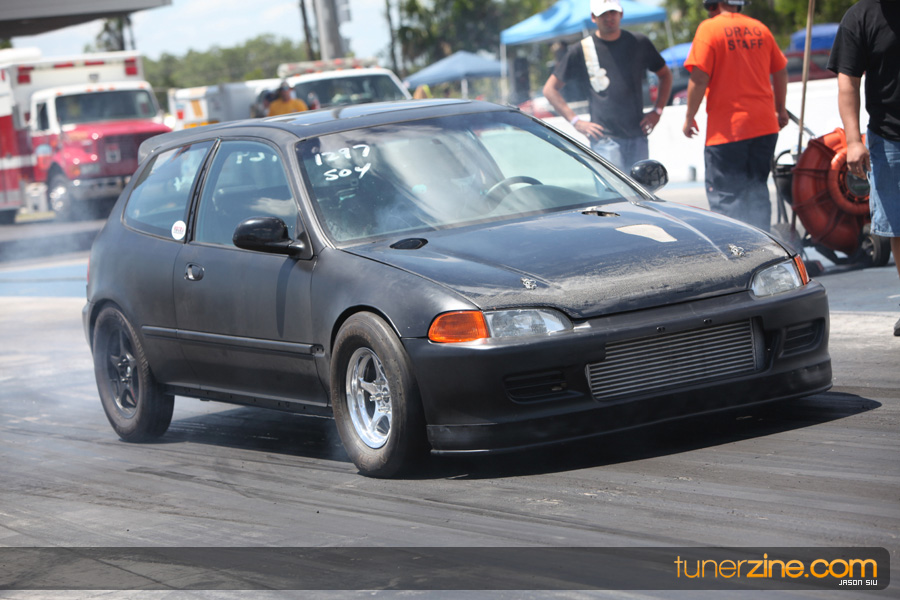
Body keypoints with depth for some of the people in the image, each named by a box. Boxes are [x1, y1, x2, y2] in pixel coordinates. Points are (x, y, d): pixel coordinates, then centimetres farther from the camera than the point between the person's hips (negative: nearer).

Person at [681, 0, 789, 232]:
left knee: (724, 196, -1)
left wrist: (689, 118, -3)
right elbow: (781, 71, 18)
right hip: (765, 126, 6)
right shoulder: (760, 29, 10)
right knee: (758, 191, 15)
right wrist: (780, 109, 32)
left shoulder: (709, 28, -8)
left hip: (727, 129, -6)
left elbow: (699, 78, -14)